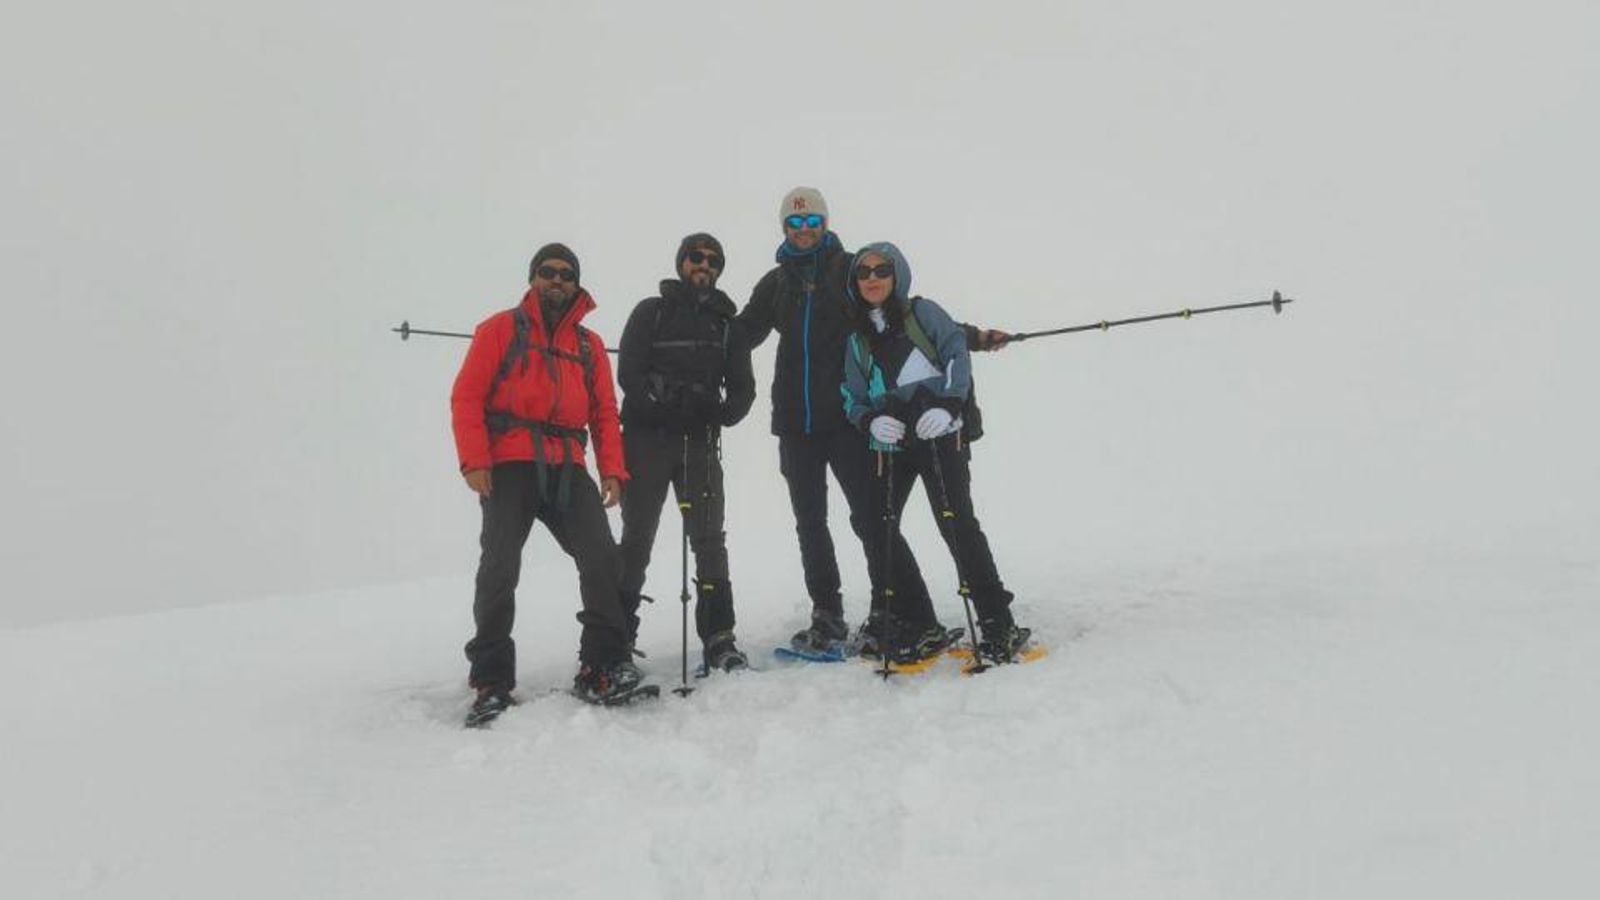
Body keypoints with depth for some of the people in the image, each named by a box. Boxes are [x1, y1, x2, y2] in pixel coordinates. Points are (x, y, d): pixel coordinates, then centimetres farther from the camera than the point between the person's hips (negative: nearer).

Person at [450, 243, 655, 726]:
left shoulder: (590, 345, 18)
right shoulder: (501, 329, 7)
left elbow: (604, 414, 16)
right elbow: (467, 397, 0)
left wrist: (611, 468, 2)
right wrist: (474, 461, -11)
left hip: (567, 470, 3)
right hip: (508, 467, -3)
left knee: (602, 559, -10)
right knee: (499, 572, -6)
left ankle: (604, 669, 0)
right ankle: (491, 682, 5)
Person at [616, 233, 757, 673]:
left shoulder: (726, 324, 16)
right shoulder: (651, 312, 8)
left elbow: (743, 386, 9)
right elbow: (629, 373, -3)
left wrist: (724, 412, -12)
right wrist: (665, 401, -17)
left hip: (700, 443, 2)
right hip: (646, 438, -2)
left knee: (709, 539, -2)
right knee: (637, 537, 2)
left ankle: (718, 638, 1)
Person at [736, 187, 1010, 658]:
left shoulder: (851, 270, 4)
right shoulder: (776, 283, 14)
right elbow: (741, 334, 17)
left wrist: (971, 337, -5)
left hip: (847, 417, -4)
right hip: (795, 421, 5)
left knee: (870, 517, -9)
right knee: (810, 523, 9)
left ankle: (916, 620, -3)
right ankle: (827, 619, 21)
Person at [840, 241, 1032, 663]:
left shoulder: (922, 312, 7)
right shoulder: (857, 338, 17)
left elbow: (956, 353, -2)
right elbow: (853, 397, 14)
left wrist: (948, 405, -17)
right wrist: (871, 420, -8)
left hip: (940, 435, -5)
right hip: (891, 444, 5)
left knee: (956, 522, -13)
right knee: (878, 527, 1)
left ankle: (997, 624, -5)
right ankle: (898, 627, 15)